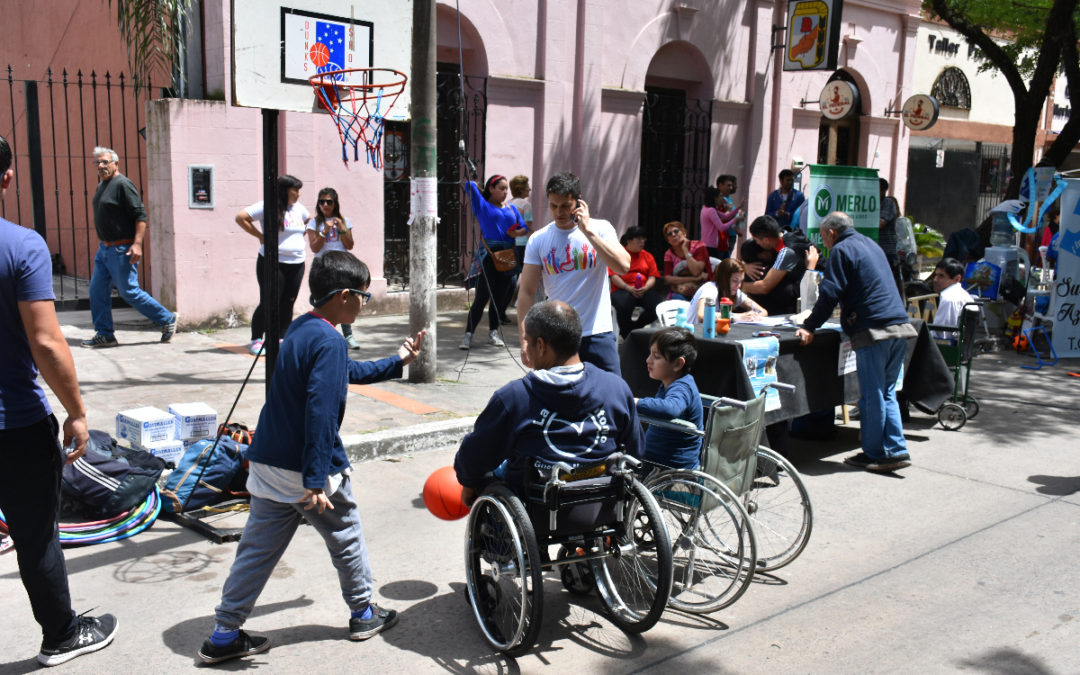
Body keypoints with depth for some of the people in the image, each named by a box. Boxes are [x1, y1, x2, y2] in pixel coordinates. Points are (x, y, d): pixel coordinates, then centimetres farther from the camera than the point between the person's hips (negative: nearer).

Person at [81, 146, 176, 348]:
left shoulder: (123, 184, -13)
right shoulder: (102, 186, 15)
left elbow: (140, 214, -19)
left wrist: (137, 243, -26)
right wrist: (104, 244, 19)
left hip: (122, 249, -9)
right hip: (104, 248, 9)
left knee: (129, 291, -6)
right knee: (97, 290, 7)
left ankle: (167, 320, 8)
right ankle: (104, 335, 13)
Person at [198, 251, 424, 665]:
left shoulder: (300, 329, 10)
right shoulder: (329, 342, -18)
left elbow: (349, 373, 26)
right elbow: (319, 414, -25)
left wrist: (397, 362, 32)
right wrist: (316, 481, -26)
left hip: (268, 466, 8)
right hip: (310, 471, -8)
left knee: (257, 549, 12)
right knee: (346, 539, 13)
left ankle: (224, 636, 16)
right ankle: (364, 615, 30)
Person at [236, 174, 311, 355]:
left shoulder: (298, 208, 11)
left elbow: (310, 221, 31)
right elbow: (241, 218, -12)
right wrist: (260, 236, -11)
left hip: (296, 264, 6)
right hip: (273, 263, -6)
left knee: (287, 305, 7)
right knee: (269, 303, -4)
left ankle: (281, 339, 16)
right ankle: (256, 340, 7)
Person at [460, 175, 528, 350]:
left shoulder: (512, 209, 17)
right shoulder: (482, 205, 3)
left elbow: (524, 229, 14)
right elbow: (470, 185, -7)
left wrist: (518, 232, -7)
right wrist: (472, 183, 14)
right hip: (489, 255, -5)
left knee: (500, 296, 9)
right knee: (482, 296, -9)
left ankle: (493, 332, 19)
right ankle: (468, 334, -5)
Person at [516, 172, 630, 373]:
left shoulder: (600, 229, -2)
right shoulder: (538, 239, 2)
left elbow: (623, 266, -18)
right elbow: (527, 291, 0)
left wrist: (588, 231, -19)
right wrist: (525, 339, -7)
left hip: (597, 333, -1)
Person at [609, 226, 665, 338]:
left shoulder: (647, 256, 20)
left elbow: (652, 277, 10)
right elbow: (614, 276, -2)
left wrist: (645, 288, -13)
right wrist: (629, 288, -17)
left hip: (644, 290, 4)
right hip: (622, 290, -3)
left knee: (659, 304, -28)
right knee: (624, 304, -38)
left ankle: (633, 328, -9)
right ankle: (627, 336, -15)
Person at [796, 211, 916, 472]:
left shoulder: (841, 250, -3)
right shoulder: (871, 245, 23)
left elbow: (829, 293, -10)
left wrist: (809, 327, -5)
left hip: (874, 331, -8)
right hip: (900, 326, 8)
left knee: (872, 396, 1)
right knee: (886, 393, 13)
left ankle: (875, 454, 9)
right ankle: (896, 450, 11)